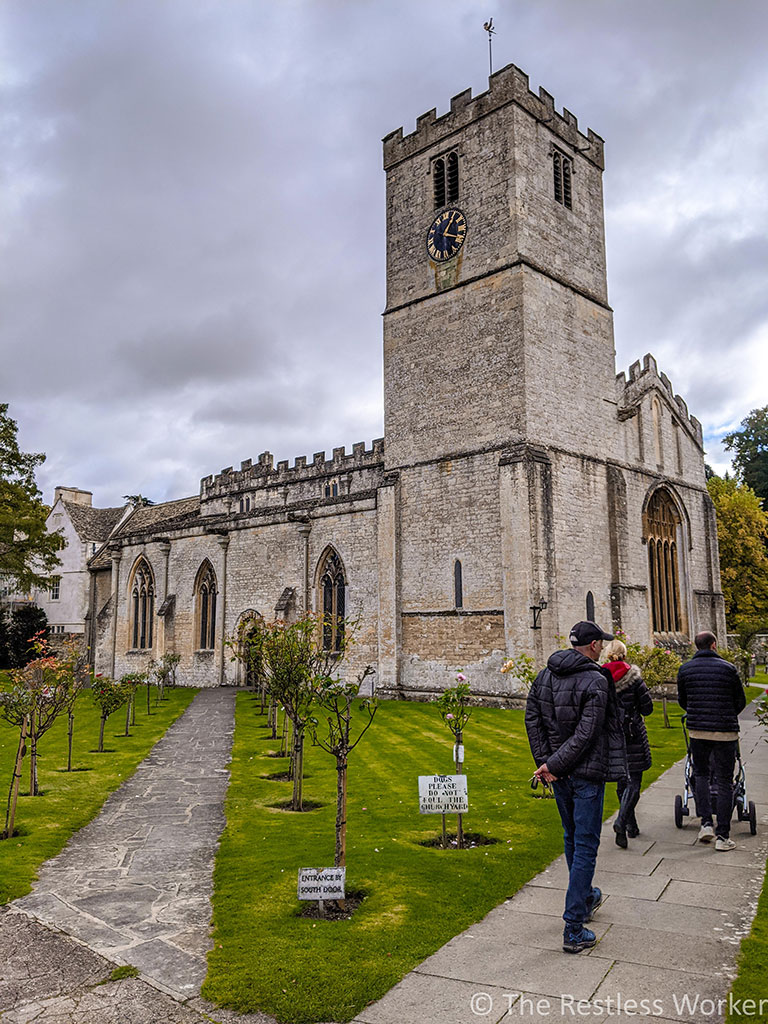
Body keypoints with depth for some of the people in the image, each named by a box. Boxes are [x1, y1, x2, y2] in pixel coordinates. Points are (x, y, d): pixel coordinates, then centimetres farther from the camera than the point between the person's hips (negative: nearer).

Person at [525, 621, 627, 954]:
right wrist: (553, 765, -16)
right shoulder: (596, 682, -17)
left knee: (572, 838, 23)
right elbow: (585, 734, -22)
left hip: (559, 774, 7)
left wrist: (545, 761, 0)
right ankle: (574, 930, 4)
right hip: (587, 774, -6)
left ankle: (585, 898, 44)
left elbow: (532, 720, 1)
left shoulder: (544, 676, 3)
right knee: (585, 846, 1)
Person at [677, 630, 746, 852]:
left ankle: (706, 823, 8)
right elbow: (741, 702, 4)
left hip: (697, 731, 2)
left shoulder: (685, 669, 2)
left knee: (700, 774, 19)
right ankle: (722, 836, 7)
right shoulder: (728, 668, -4)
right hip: (725, 732, -2)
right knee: (724, 782, 5)